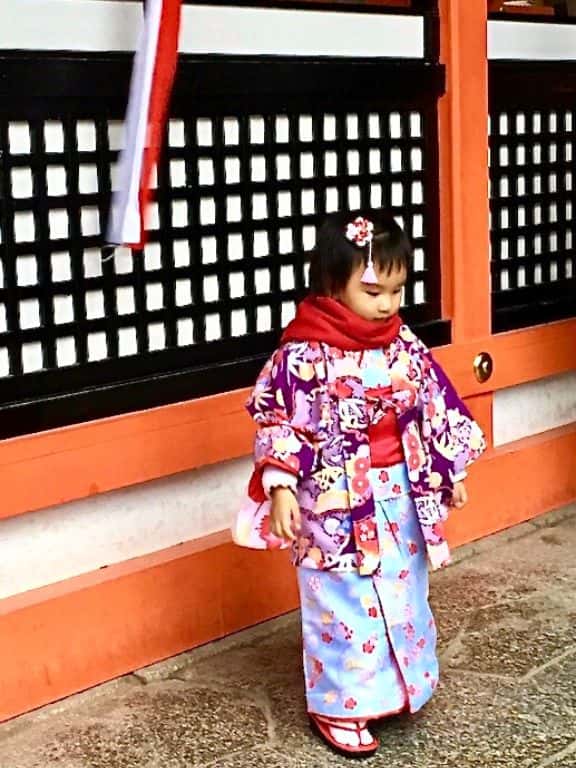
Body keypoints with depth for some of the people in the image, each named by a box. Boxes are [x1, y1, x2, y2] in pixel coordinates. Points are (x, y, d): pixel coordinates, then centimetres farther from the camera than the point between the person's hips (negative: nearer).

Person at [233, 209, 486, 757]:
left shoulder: (403, 345, -2)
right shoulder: (303, 355, -18)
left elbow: (435, 406, 8)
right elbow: (278, 424, -13)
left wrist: (451, 472, 12)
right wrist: (281, 490, -18)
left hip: (399, 498, 6)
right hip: (335, 503, -6)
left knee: (402, 594, 18)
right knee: (342, 603, 5)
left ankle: (393, 687, 38)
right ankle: (338, 707, 21)